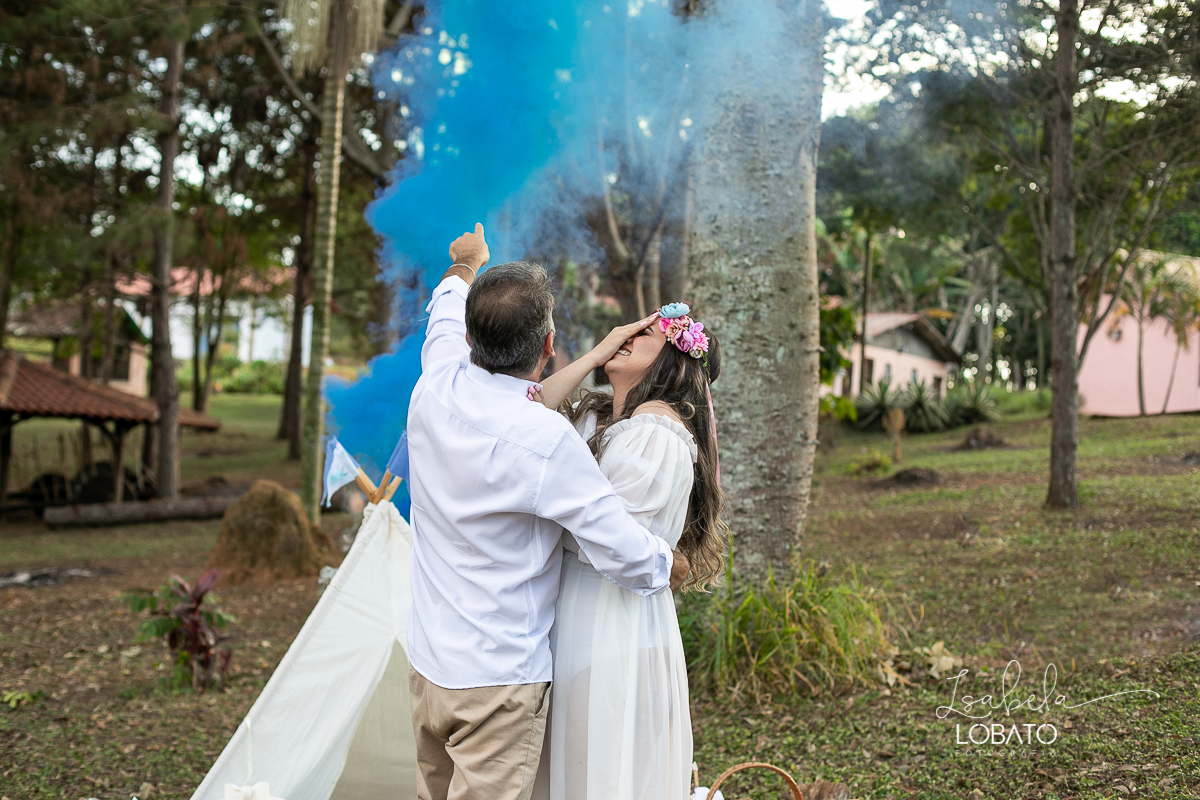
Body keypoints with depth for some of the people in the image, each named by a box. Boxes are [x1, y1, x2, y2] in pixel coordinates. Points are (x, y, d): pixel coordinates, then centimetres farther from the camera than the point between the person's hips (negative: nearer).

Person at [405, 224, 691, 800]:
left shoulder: (435, 391, -6)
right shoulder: (545, 440, -25)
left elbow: (445, 319, 18)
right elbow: (625, 551, -18)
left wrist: (464, 267, 39)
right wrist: (673, 565, 4)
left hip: (426, 663, 7)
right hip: (498, 679, -7)